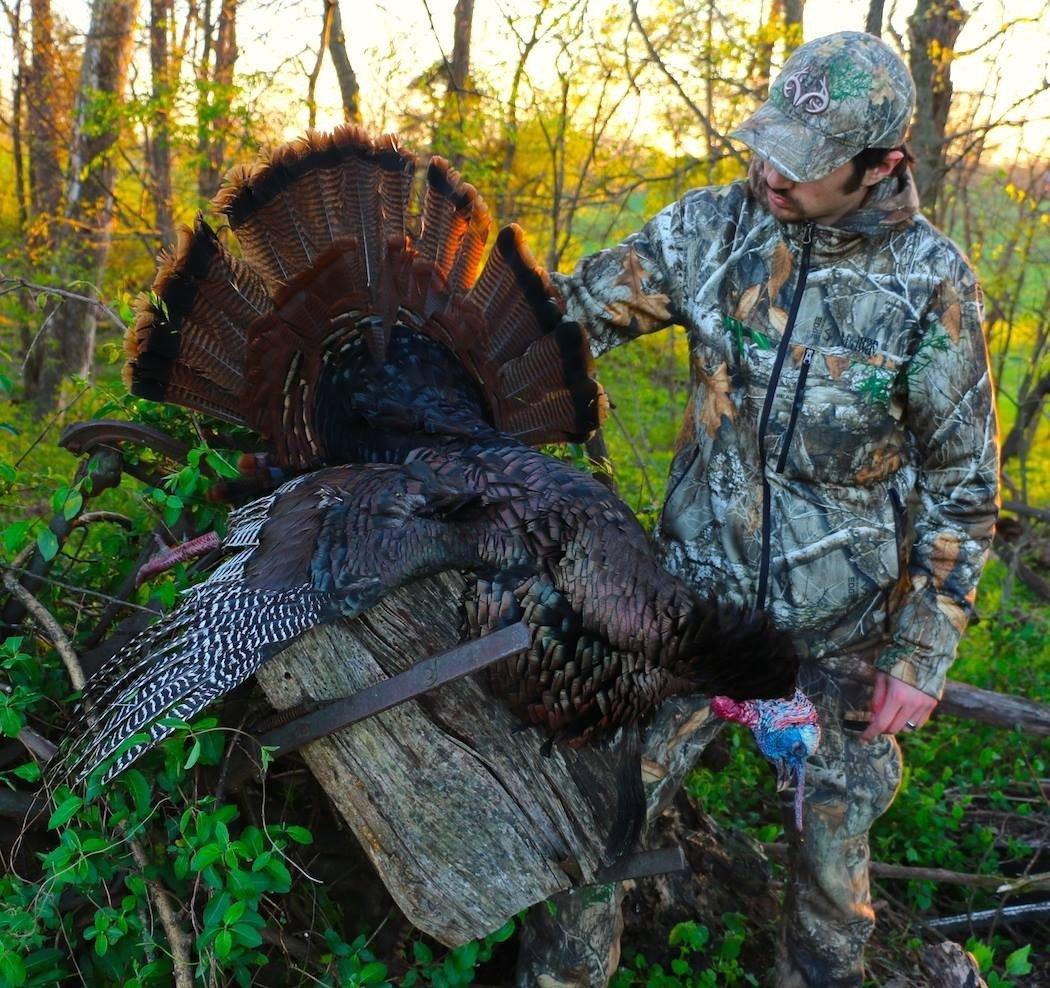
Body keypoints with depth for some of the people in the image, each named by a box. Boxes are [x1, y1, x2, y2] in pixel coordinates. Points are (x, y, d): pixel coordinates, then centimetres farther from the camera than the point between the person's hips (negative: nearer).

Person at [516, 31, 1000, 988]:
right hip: (698, 586, 1)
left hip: (841, 622, -1)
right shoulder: (714, 226, -7)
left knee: (835, 835, 15)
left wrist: (922, 655, -7)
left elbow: (962, 484, -5)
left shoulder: (932, 282, -11)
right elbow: (579, 307, 1)